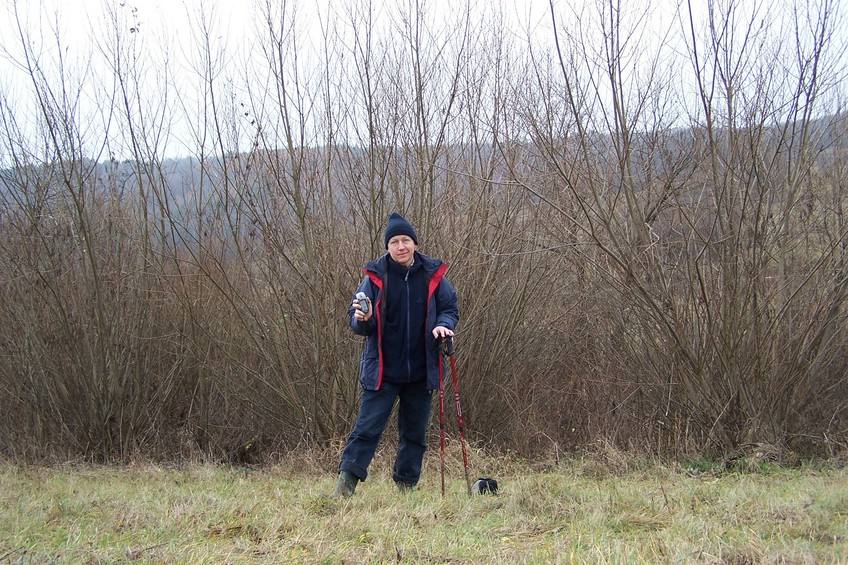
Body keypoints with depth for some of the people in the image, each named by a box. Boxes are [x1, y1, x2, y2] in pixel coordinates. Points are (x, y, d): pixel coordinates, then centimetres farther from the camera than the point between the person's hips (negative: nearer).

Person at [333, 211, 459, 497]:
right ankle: (346, 482, -8)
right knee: (367, 427, -8)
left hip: (421, 371, 3)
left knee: (415, 432, 11)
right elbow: (355, 318, 2)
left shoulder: (432, 274, 1)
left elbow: (450, 308, 11)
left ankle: (406, 484, 23)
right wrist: (362, 319, -22)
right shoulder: (375, 276, -3)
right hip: (382, 371, -3)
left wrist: (444, 324, -11)